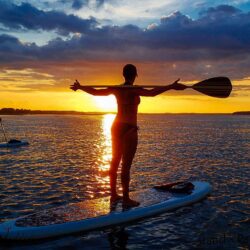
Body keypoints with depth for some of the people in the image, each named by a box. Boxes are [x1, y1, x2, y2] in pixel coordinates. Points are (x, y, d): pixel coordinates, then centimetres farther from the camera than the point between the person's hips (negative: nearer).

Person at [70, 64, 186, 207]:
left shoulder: (115, 89, 5)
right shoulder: (134, 90, -13)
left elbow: (95, 92, 12)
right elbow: (151, 93, -30)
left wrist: (80, 87, 27)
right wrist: (171, 87, -33)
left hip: (116, 127, 7)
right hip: (129, 129, -7)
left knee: (115, 162, 13)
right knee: (126, 165, -3)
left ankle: (114, 195, 24)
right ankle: (126, 199, 3)